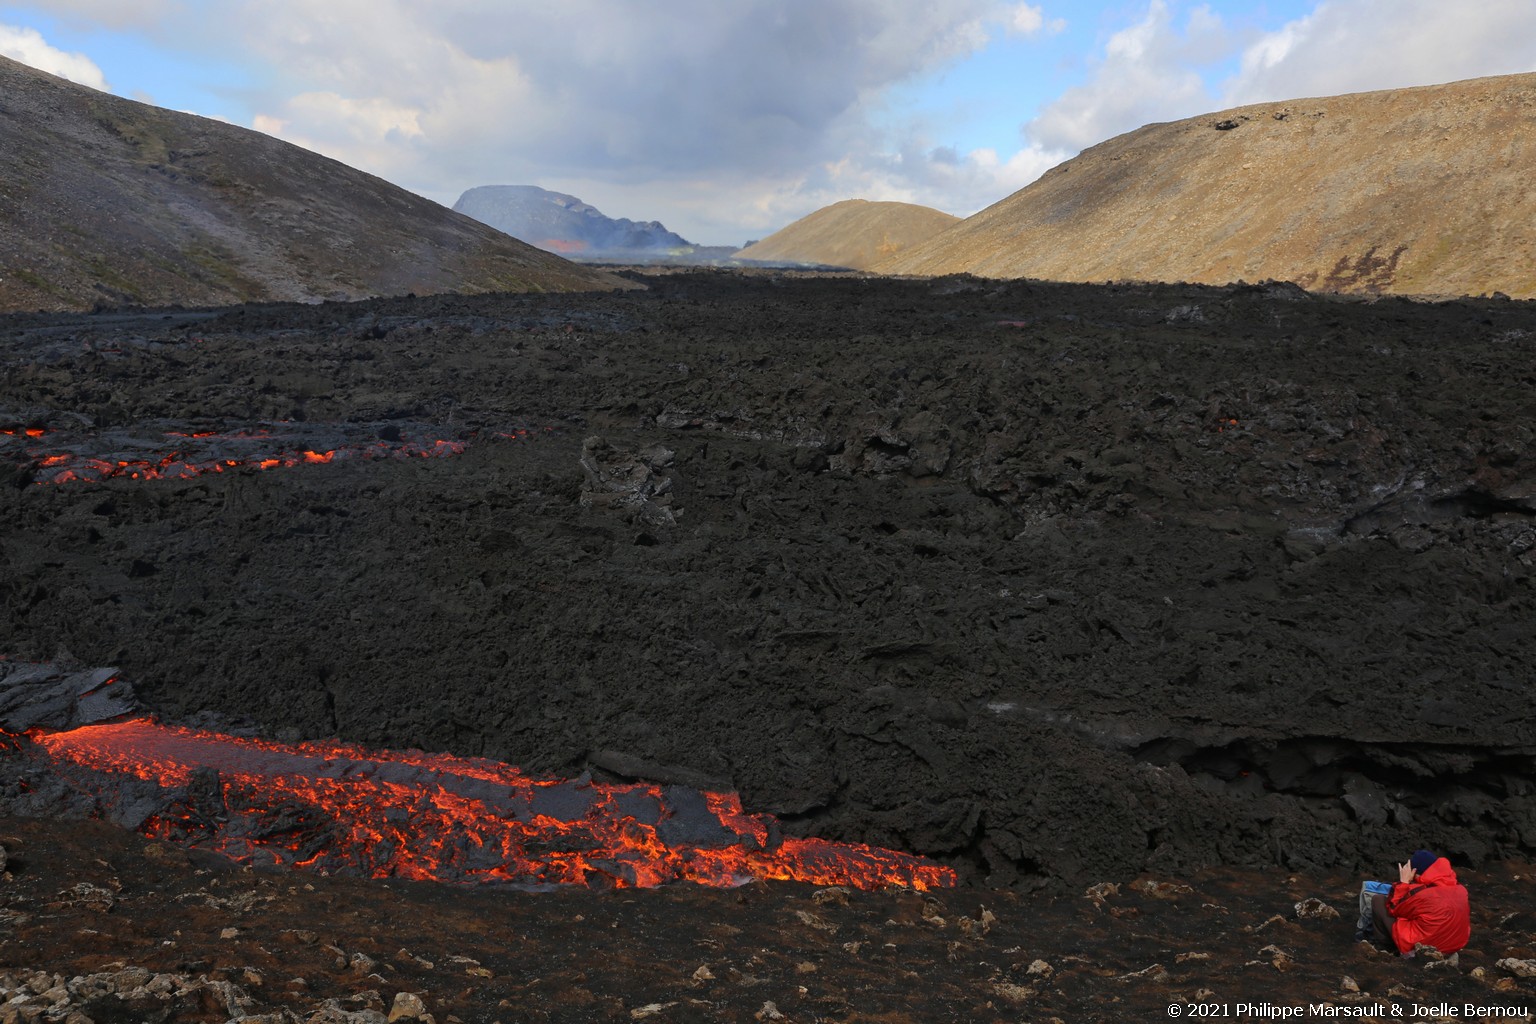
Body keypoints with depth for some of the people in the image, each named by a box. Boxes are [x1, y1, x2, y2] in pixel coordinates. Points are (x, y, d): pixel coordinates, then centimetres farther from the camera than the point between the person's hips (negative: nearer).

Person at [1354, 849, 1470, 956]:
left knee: (1377, 900, 4)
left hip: (1418, 948, -7)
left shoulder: (1422, 894, -25)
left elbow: (1393, 908, -6)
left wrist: (1403, 882, -2)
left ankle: (1364, 932, 27)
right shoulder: (1460, 889, -4)